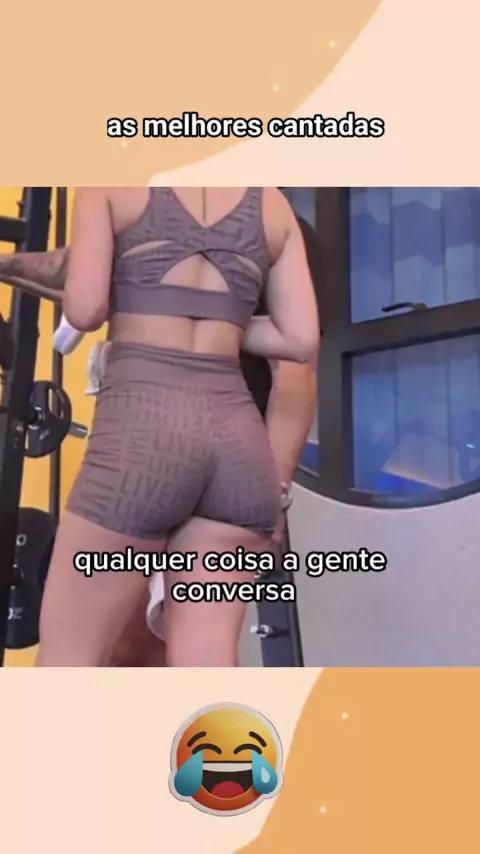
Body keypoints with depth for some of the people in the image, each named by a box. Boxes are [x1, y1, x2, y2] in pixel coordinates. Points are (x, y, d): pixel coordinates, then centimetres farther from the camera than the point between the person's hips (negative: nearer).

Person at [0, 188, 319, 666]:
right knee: (207, 667, 6)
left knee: (68, 662, 8)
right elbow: (301, 339, 11)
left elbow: (85, 310, -4)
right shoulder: (272, 204, 17)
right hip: (239, 434, 4)